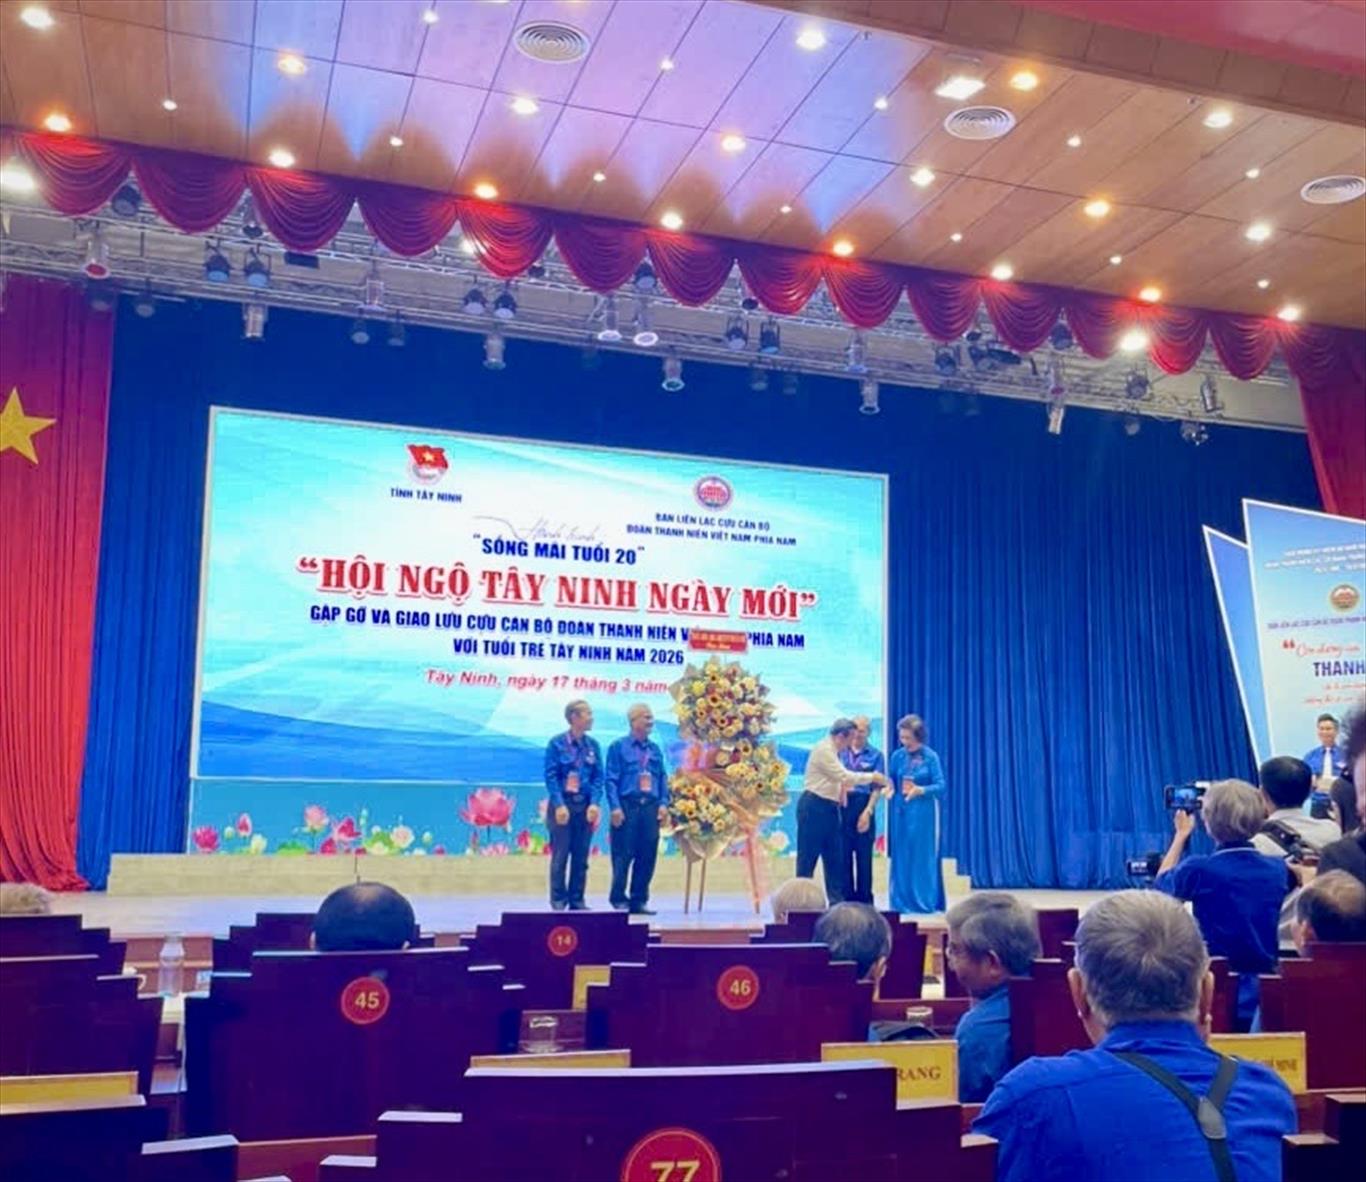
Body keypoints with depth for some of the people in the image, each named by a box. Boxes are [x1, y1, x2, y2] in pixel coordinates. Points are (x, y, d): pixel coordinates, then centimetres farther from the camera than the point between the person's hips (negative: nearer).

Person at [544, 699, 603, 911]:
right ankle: (558, 900, 8)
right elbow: (551, 776, -8)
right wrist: (559, 805, -16)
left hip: (585, 805, 4)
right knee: (560, 855, -1)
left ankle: (577, 900, 14)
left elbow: (598, 776, 5)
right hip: (562, 804, -4)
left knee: (581, 857, 6)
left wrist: (594, 803, -7)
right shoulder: (557, 743, -4)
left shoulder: (593, 745, 6)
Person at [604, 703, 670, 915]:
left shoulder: (655, 749, 14)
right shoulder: (618, 747, 1)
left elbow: (663, 778, 15)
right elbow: (611, 780, -3)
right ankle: (619, 900, 9)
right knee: (623, 856, -2)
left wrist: (664, 803, 2)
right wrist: (615, 807, -12)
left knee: (648, 857, 5)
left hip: (650, 807, 4)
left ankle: (639, 900, 15)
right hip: (628, 806, -4)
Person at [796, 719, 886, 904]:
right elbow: (844, 776, -19)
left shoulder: (832, 750, 15)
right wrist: (871, 777, -11)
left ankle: (836, 899, 12)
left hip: (828, 807, 10)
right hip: (814, 807, -10)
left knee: (834, 855, 8)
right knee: (808, 856, -3)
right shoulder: (823, 749, -15)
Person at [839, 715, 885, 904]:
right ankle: (846, 898, 13)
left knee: (864, 856, 2)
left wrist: (868, 811, -9)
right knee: (844, 855, 4)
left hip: (863, 806, -2)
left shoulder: (875, 755, 3)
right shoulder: (841, 752, 8)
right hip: (842, 806, 2)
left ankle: (864, 899, 10)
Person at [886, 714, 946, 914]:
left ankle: (923, 902, 8)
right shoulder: (897, 756, 4)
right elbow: (890, 780, 10)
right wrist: (888, 787, -12)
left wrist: (921, 790, -26)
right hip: (901, 811, 3)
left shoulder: (930, 757, -7)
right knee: (901, 857, 5)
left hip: (923, 812, -3)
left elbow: (940, 786, -10)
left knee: (923, 857, 1)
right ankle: (901, 902, 12)